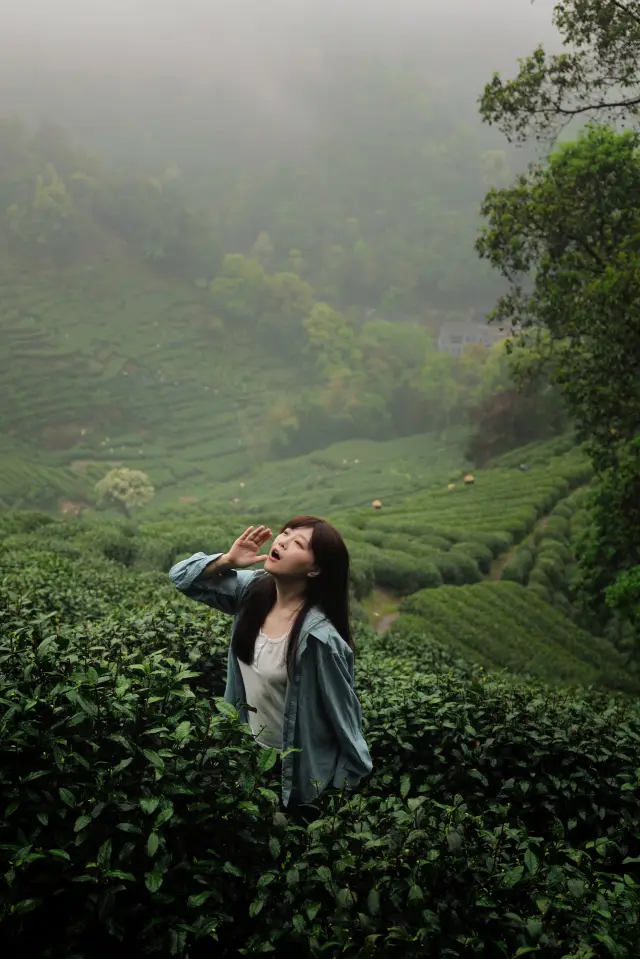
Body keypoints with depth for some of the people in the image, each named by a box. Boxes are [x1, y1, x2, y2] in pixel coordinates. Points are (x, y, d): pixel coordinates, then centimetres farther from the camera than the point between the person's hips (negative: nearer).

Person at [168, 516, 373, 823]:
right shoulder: (252, 589, -13)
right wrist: (227, 560, -22)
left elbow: (345, 715, -21)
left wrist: (348, 786, -11)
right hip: (248, 752, 6)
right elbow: (182, 577, -4)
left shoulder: (318, 635, -32)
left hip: (298, 771, -6)